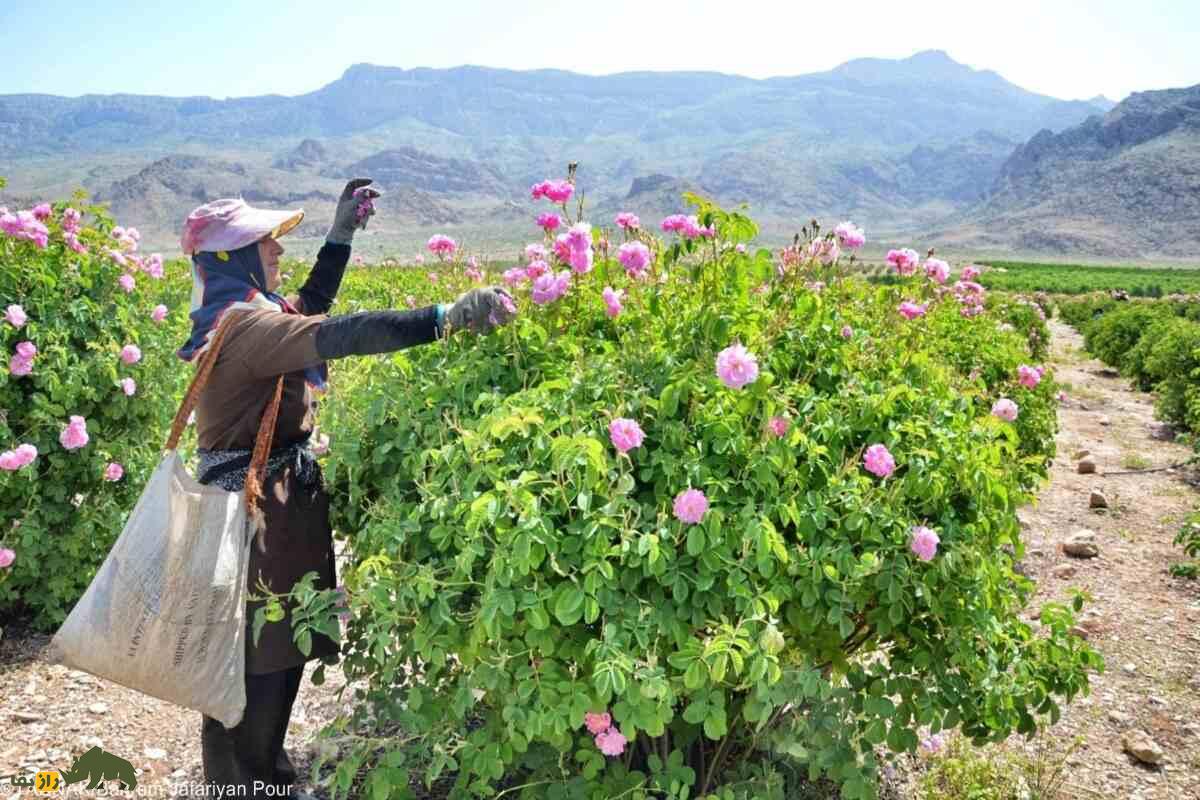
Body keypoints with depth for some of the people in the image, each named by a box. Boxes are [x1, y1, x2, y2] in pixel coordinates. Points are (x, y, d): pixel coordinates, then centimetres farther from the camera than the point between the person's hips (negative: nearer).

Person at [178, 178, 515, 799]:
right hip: (256, 502, -10)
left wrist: (341, 234, 21)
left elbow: (308, 312, 26)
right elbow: (337, 336, -34)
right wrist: (448, 316, -39)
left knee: (278, 648, 19)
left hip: (276, 495, 10)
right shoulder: (242, 324, -20)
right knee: (255, 656, 2)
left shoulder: (238, 313, 11)